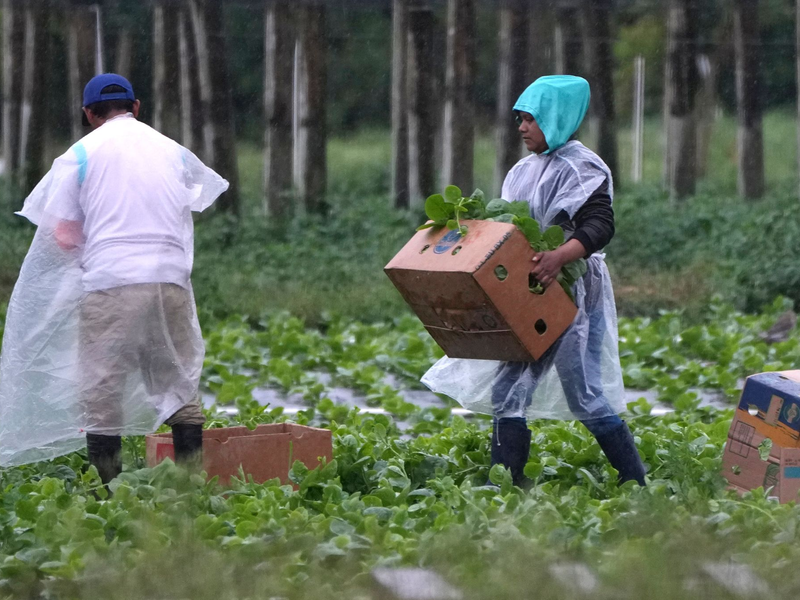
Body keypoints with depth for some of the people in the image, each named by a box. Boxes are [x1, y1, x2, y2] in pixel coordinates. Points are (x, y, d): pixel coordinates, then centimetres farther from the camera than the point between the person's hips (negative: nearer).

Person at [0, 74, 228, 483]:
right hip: (170, 278, 3)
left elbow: (64, 237, 3)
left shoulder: (80, 154, 6)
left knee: (101, 388, 2)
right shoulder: (173, 151, 16)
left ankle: (109, 484, -1)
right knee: (178, 383, 8)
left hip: (109, 281, -3)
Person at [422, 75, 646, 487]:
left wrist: (561, 255, -38)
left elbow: (600, 226, -23)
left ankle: (636, 486, 3)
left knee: (585, 395, -7)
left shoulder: (580, 168, -11)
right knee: (509, 388, 3)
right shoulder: (526, 170, 16)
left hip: (572, 293, -9)